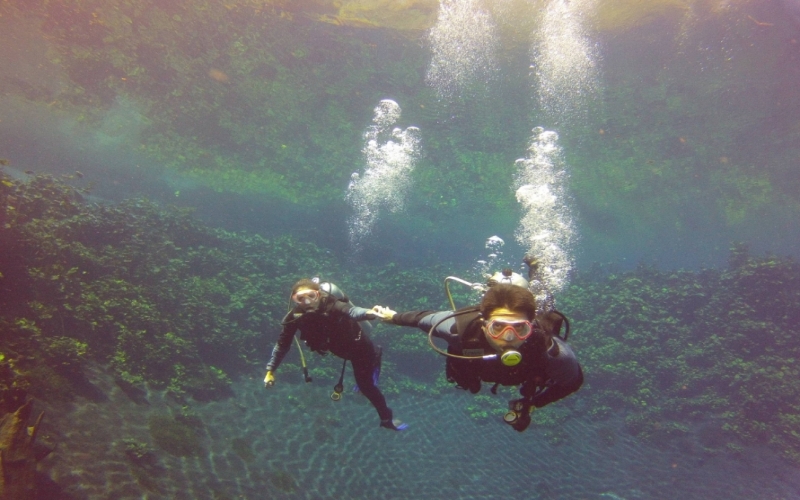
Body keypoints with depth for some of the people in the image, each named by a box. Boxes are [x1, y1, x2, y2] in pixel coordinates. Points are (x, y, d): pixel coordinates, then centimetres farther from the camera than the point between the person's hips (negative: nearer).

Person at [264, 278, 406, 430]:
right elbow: (283, 344, -13)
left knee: (366, 384, 0)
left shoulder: (330, 305, -40)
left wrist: (369, 313, -83)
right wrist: (271, 370, -11)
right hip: (340, 347, 5)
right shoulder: (295, 317, -25)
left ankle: (386, 418, 22)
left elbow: (350, 310, -62)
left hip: (358, 344, -5)